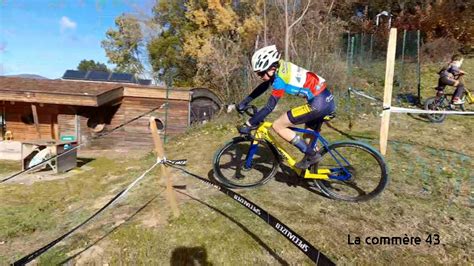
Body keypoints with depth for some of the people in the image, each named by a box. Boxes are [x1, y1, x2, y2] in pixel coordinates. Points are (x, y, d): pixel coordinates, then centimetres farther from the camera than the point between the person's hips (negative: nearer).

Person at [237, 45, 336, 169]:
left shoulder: (280, 79, -18)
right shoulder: (280, 66, 7)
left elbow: (269, 108, -20)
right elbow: (263, 86, 19)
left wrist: (248, 125, -14)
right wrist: (245, 102, 21)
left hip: (318, 103, -9)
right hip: (327, 100, 9)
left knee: (277, 126, -5)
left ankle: (312, 155, 0)